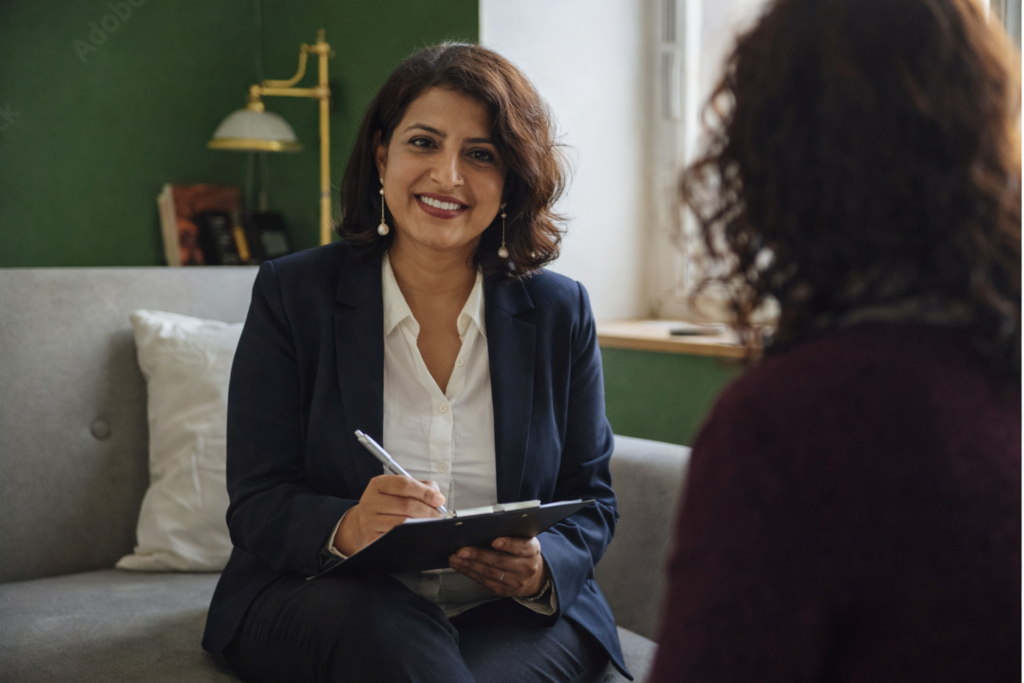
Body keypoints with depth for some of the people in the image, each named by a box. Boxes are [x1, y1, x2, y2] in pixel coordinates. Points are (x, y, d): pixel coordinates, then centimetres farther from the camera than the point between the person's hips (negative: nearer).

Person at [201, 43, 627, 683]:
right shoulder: (293, 294, -1)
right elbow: (256, 505, -6)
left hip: (512, 613, 1)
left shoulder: (561, 311, 4)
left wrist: (541, 569, -16)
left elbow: (591, 499, 8)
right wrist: (345, 528, -29)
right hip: (325, 599, 0)